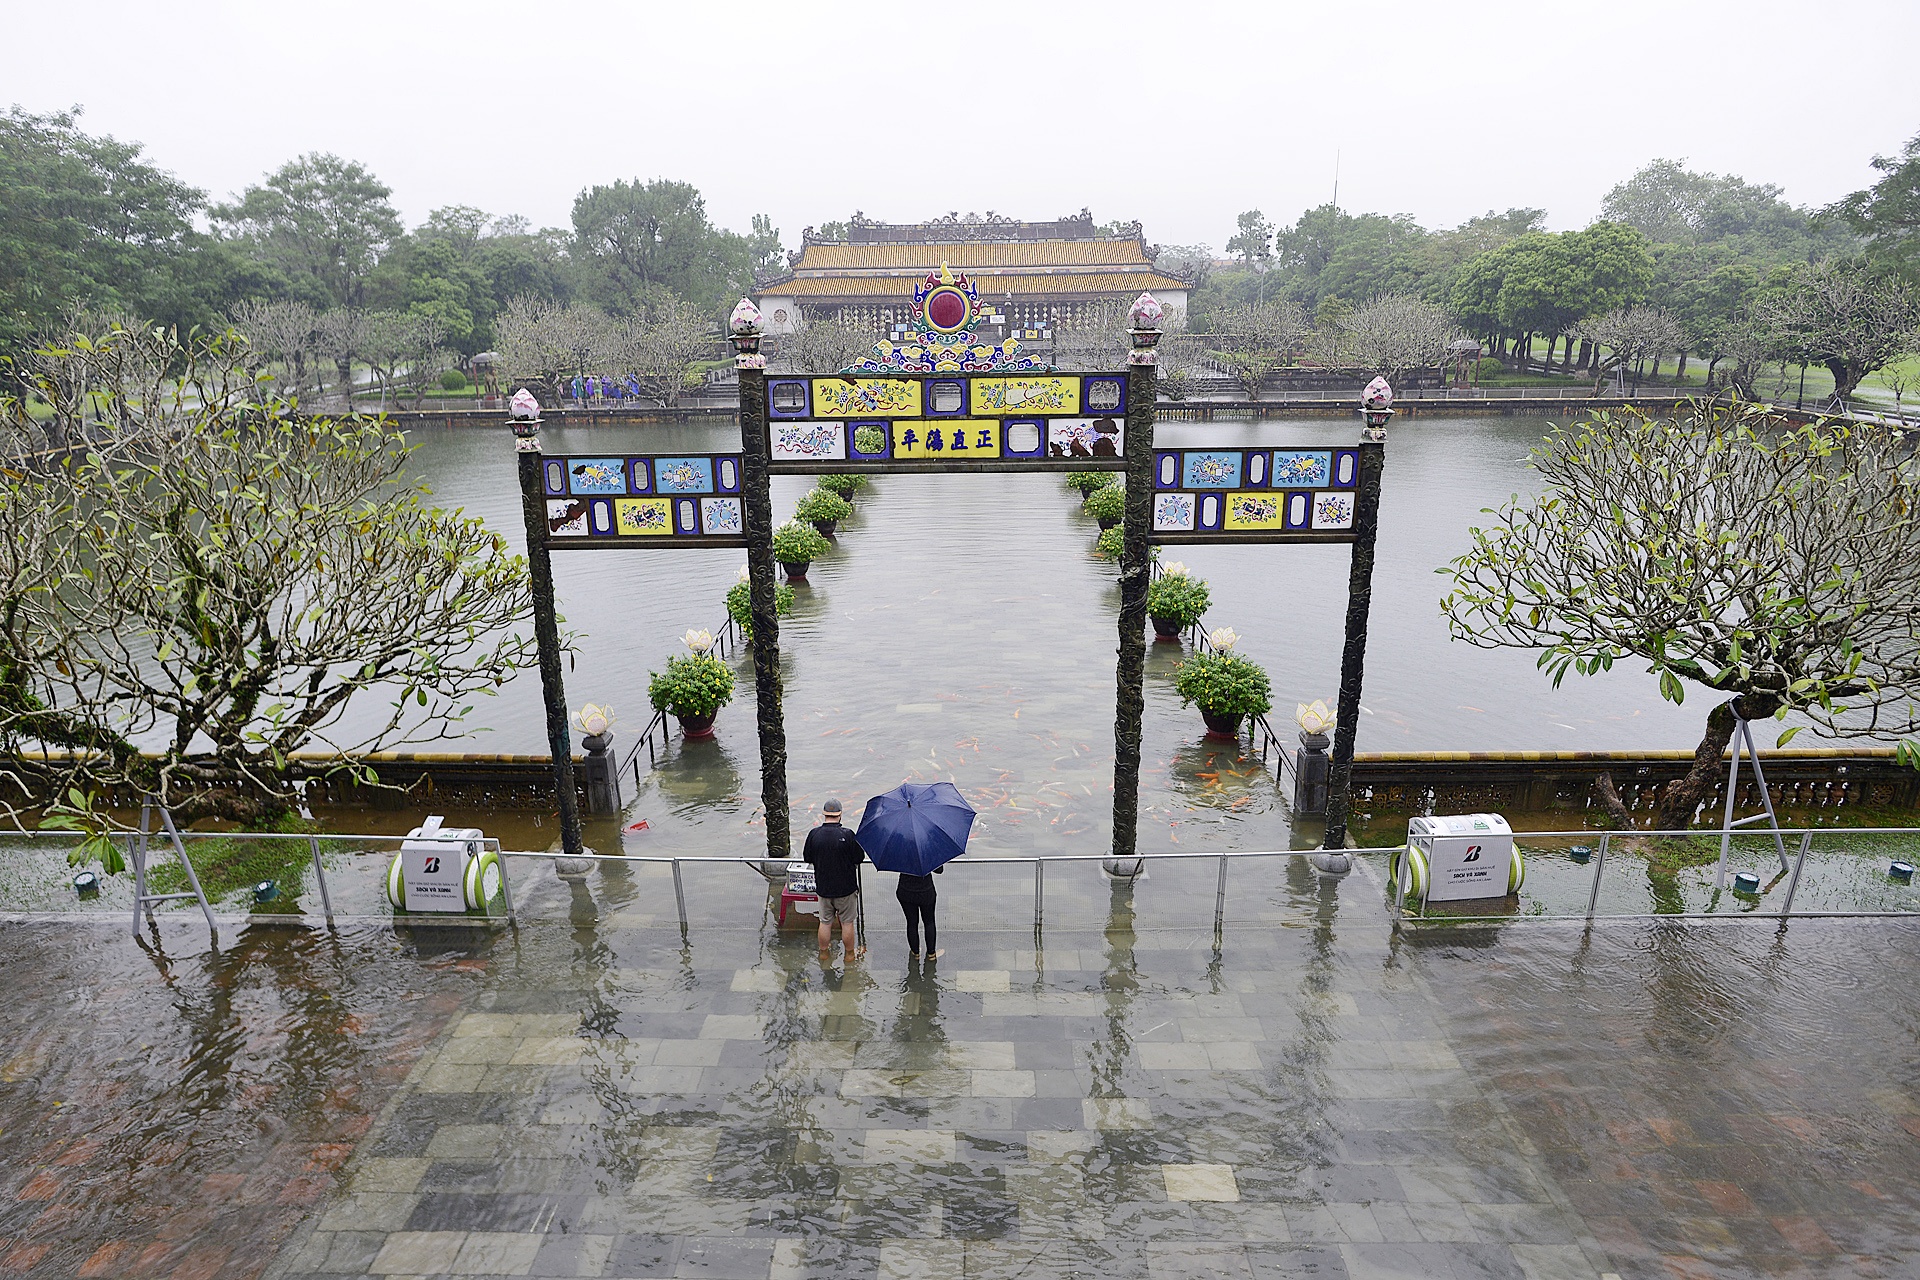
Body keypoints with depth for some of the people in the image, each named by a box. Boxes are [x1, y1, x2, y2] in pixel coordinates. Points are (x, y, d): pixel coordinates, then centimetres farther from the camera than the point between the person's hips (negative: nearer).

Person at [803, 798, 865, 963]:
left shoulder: (814, 834, -11)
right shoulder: (847, 835, -20)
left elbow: (807, 858, 1)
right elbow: (860, 858, -11)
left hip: (823, 887, 3)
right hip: (846, 887, -3)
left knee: (825, 922, 18)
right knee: (847, 922, 14)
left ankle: (824, 952, 33)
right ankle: (849, 953, 28)